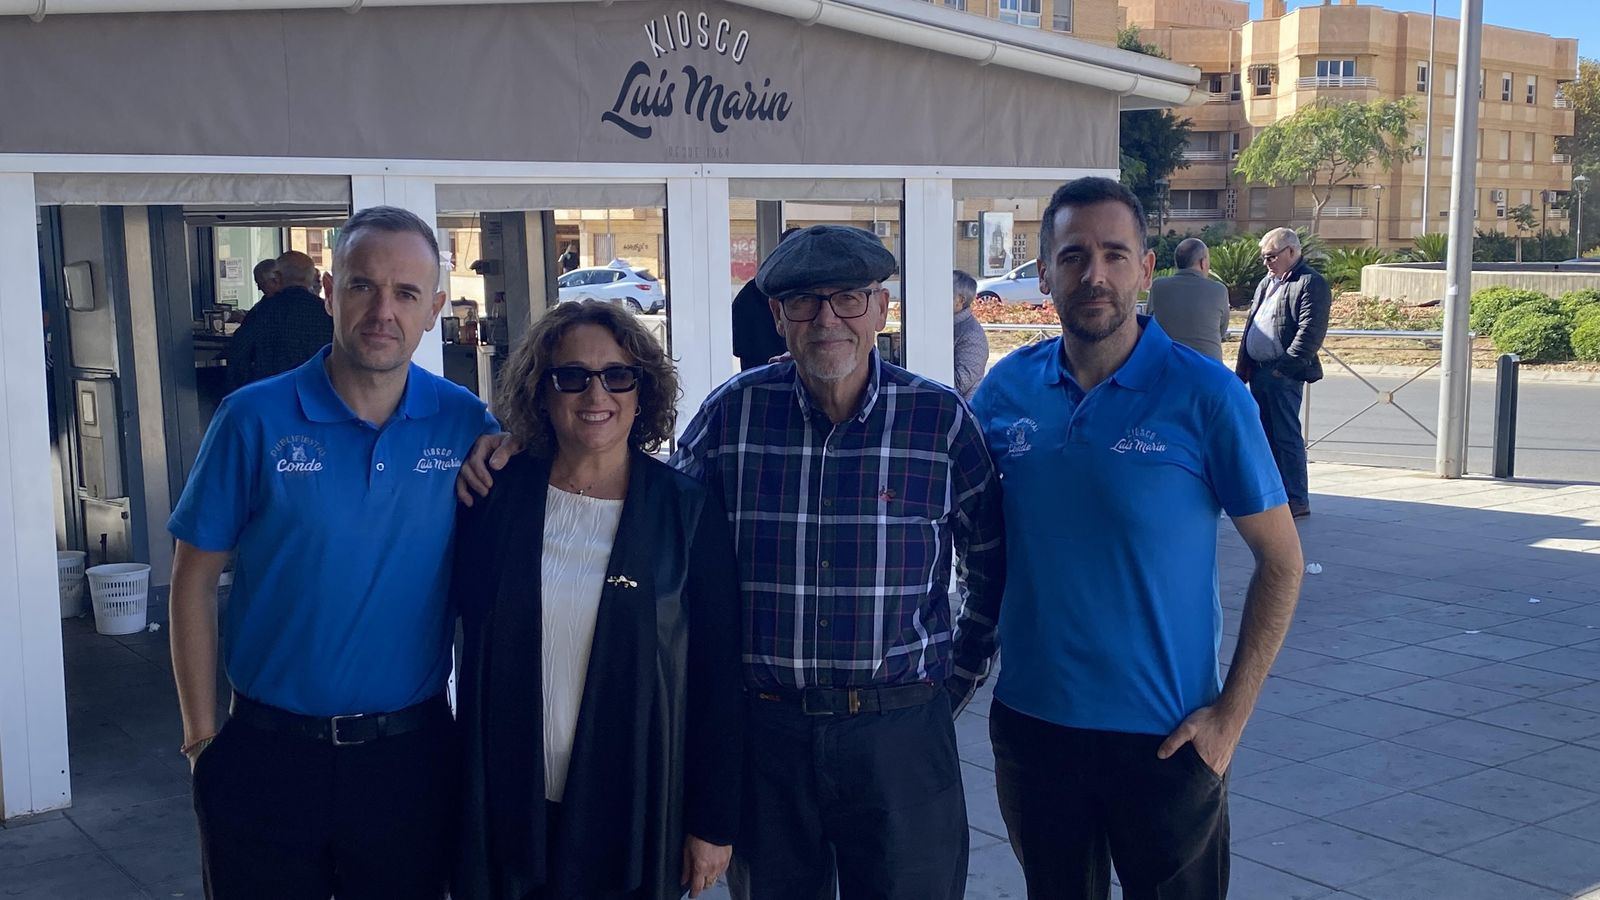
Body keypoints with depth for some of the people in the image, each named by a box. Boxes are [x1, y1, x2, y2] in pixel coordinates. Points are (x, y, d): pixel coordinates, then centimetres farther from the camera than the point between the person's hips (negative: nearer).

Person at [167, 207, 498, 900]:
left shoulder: (465, 424, -4)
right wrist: (201, 737, -2)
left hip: (410, 754, 1)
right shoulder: (254, 419, -8)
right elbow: (195, 580, -2)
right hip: (268, 756, -1)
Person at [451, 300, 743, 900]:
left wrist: (714, 824, -4)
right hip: (510, 809, 1)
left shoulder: (687, 511, -6)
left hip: (639, 817, -1)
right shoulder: (499, 495, -1)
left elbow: (718, 679, -5)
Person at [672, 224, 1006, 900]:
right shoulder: (733, 412, -2)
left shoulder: (940, 418, -2)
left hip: (901, 734, 0)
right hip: (766, 732, 1)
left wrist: (958, 677, 9)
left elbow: (991, 566, 8)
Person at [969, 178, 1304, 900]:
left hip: (1165, 735, -3)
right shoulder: (1006, 388, -2)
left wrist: (1231, 715, -10)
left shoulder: (1206, 396, -11)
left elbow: (1280, 562, -6)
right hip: (1031, 723, 3)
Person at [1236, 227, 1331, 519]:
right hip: (1258, 372, 8)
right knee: (1266, 436, 12)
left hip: (1285, 375, -8)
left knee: (1286, 437, -6)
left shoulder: (1311, 284, -8)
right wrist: (1243, 366, 14)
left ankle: (1297, 501, 0)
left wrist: (1284, 366, -19)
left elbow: (1310, 332, -16)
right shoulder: (1266, 283, 20)